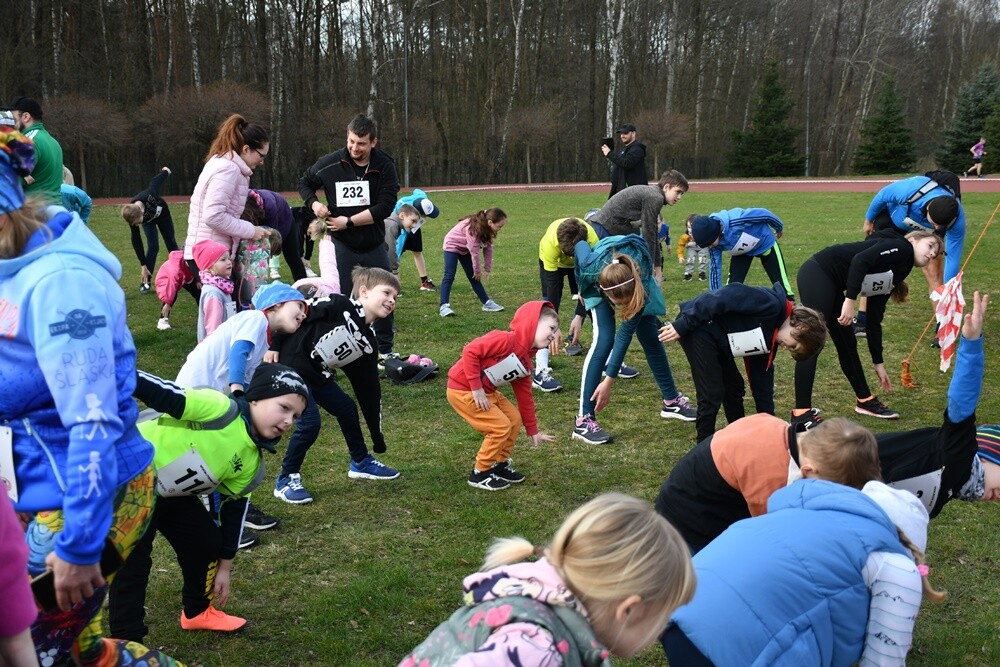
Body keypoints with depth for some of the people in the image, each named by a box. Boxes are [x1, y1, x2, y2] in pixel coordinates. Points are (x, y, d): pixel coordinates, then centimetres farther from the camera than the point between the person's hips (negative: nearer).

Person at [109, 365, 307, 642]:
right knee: (132, 562, -11)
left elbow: (233, 510, 8)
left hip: (170, 494, 8)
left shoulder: (251, 466, -3)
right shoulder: (221, 409, -27)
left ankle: (197, 612, 33)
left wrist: (225, 566, 13)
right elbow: (165, 395, -33)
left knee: (208, 541, 10)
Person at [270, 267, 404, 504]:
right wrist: (275, 346, -13)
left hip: (318, 376, 8)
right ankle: (286, 480, 4)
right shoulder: (339, 305, -18)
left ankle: (361, 462, 35)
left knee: (347, 408, 12)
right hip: (290, 366, -8)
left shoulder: (368, 343, 3)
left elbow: (368, 389, 10)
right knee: (310, 422, -13)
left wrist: (377, 435, 12)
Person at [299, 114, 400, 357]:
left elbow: (385, 207, -16)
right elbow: (305, 183, 9)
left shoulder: (384, 166, -9)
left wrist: (349, 222, -18)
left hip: (374, 244, 2)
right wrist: (314, 203, -12)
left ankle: (385, 349, 23)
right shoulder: (330, 164, -9)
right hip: (342, 245, -1)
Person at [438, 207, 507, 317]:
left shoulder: (488, 230, -12)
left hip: (465, 249, 8)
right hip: (452, 245, -8)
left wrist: (487, 270, -7)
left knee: (473, 277, 9)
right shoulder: (474, 228, -36)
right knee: (449, 276, -17)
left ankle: (487, 303, 12)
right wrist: (478, 271, -20)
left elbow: (488, 249, -8)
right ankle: (444, 306, -21)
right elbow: (474, 252, -30)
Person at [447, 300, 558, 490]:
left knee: (514, 419, 10)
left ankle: (500, 464, 26)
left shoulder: (526, 363, 7)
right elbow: (470, 351, -26)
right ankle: (480, 473, 7)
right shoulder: (506, 340, -22)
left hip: (486, 392, 10)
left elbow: (525, 397, 15)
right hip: (463, 389, -10)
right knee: (500, 426, -8)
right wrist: (476, 388, -24)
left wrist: (533, 431, 18)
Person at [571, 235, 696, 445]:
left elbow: (626, 334, -36)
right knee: (604, 339, -21)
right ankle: (584, 420, -21)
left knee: (651, 338, 1)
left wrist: (608, 382, -35)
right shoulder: (591, 267, -43)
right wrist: (581, 289, -3)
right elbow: (581, 245, -18)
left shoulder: (640, 285, -43)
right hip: (598, 280, -1)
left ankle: (671, 401, 24)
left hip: (635, 281, 1)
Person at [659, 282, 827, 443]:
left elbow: (762, 379, 18)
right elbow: (727, 297, -23)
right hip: (697, 327, -10)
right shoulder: (772, 304, -16)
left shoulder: (770, 339, 13)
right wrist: (683, 325, -24)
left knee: (734, 388, 16)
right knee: (712, 395, -6)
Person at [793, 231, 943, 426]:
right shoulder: (901, 248, -3)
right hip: (817, 273, -10)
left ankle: (865, 401, 29)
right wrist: (850, 301, -24)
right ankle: (801, 413, -12)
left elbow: (874, 321, 21)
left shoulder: (893, 278, 21)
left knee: (847, 343, 15)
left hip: (831, 284, 10)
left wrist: (879, 364, 22)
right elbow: (860, 260, -20)